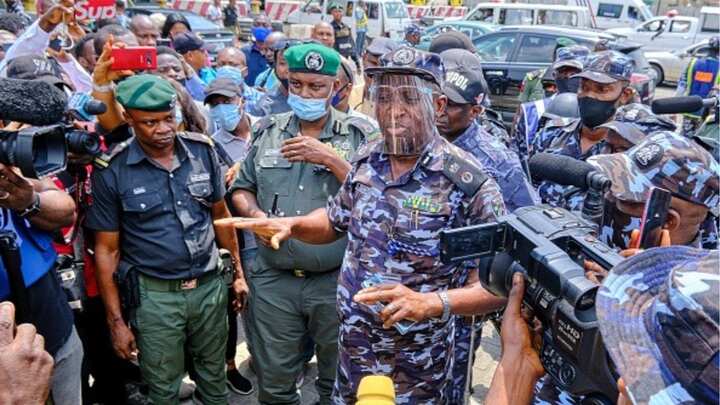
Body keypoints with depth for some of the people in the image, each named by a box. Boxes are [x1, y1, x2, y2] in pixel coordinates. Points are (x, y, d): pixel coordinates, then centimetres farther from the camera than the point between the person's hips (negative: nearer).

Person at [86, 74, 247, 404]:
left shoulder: (202, 150, -3)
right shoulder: (111, 170, -10)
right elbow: (106, 250, -4)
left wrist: (238, 273, 10)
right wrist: (115, 321, -4)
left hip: (210, 285, 3)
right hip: (154, 295, -2)